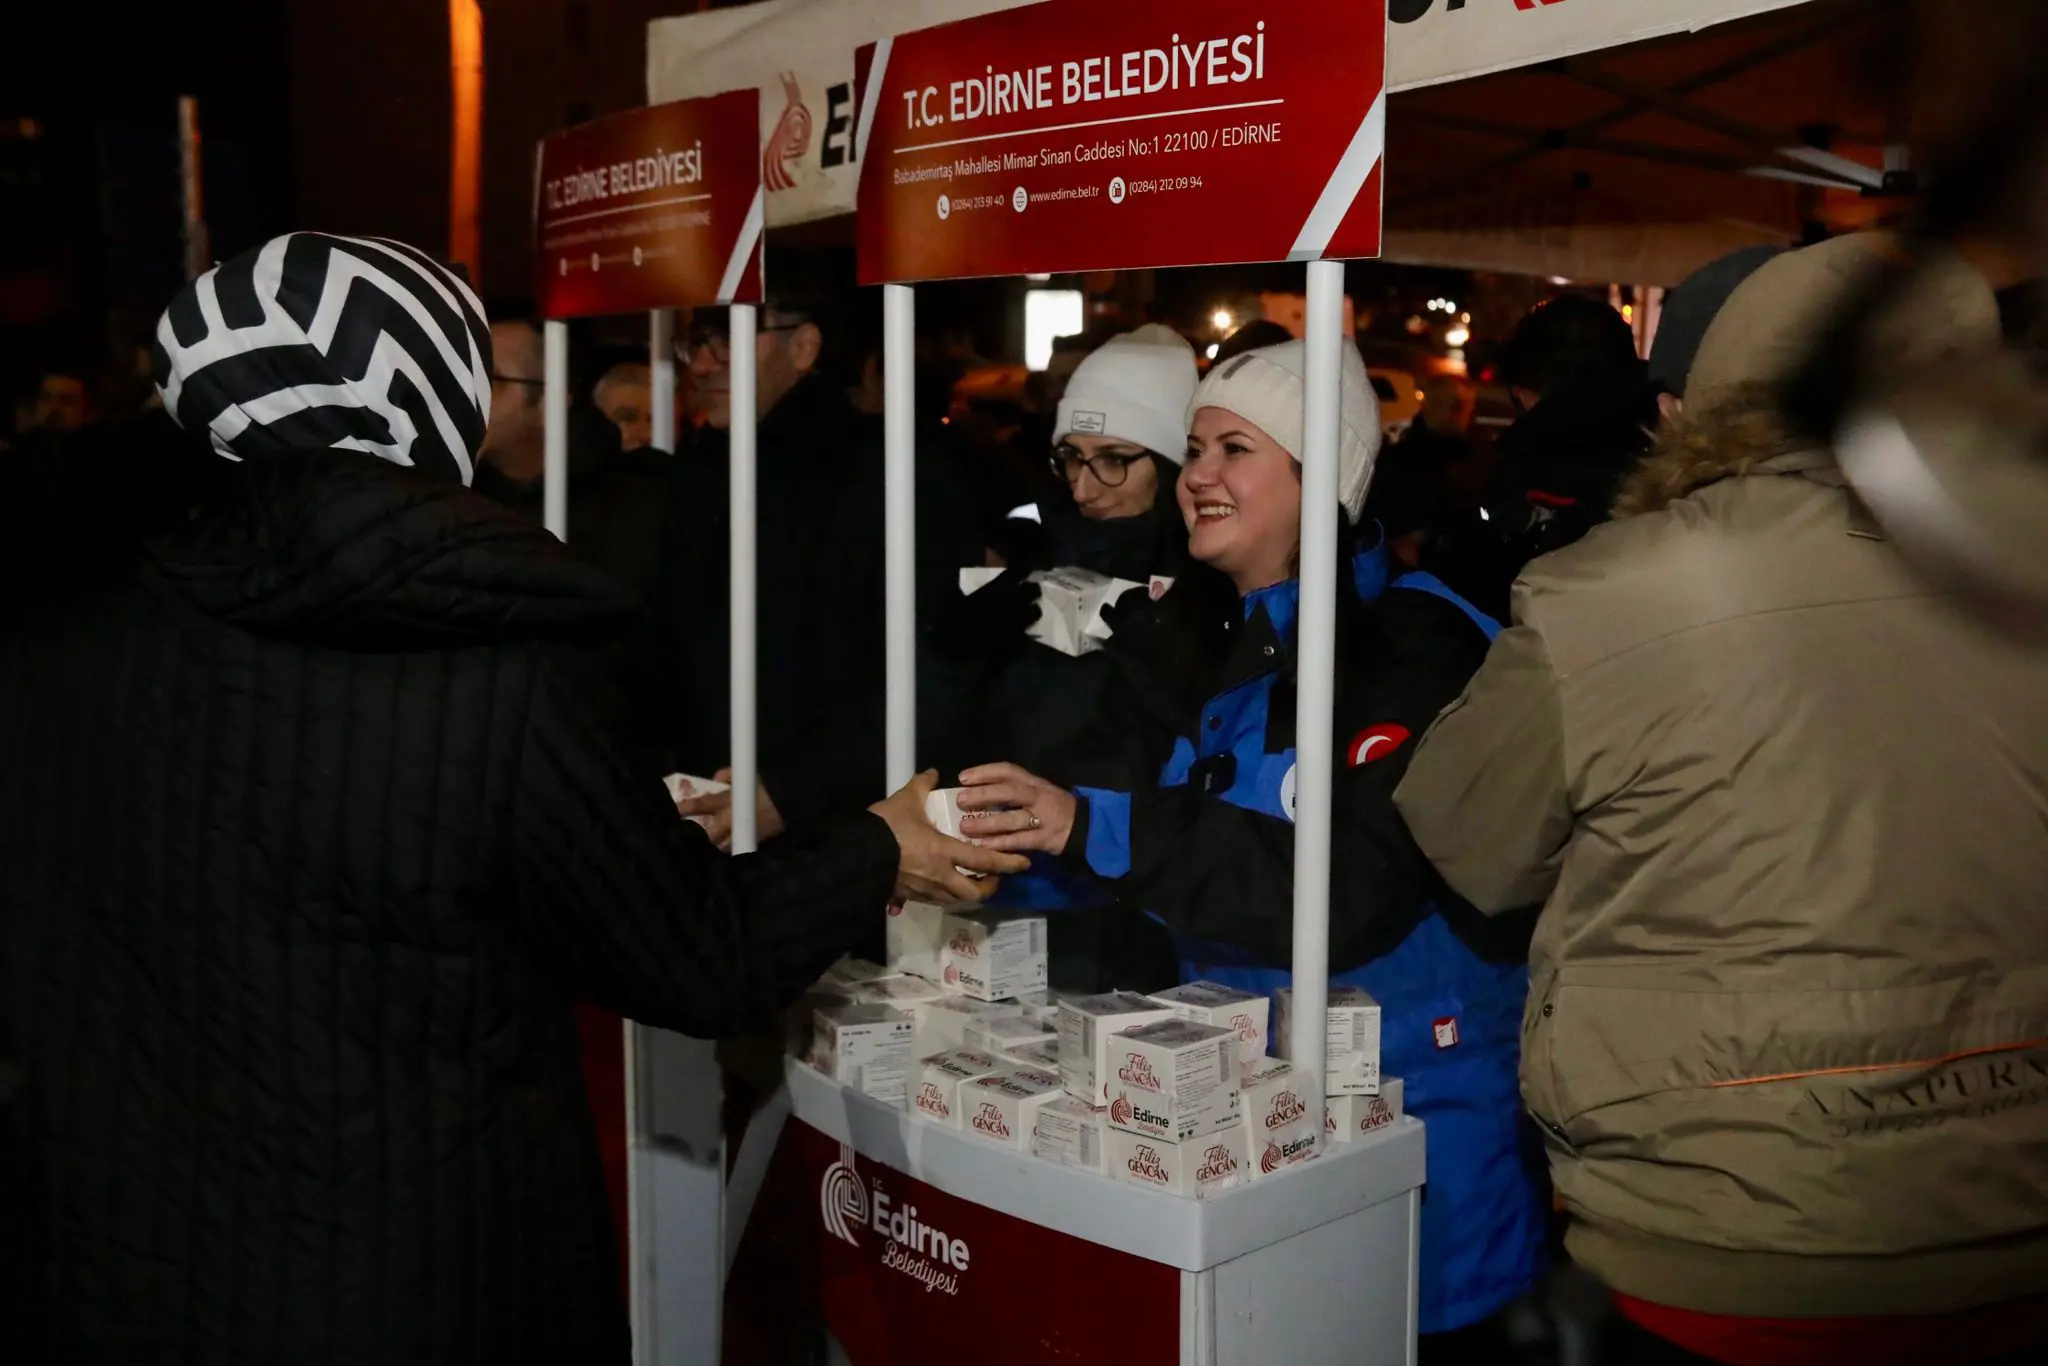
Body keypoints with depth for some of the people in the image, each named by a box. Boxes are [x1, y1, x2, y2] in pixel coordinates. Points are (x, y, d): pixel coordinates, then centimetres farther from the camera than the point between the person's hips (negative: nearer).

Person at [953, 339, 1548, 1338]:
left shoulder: (1411, 641, -17)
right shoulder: (1196, 641, 5)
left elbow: (1357, 886, -29)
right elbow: (1098, 787, 0)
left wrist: (1096, 827, -36)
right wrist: (967, 836, -20)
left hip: (1413, 1098, -6)